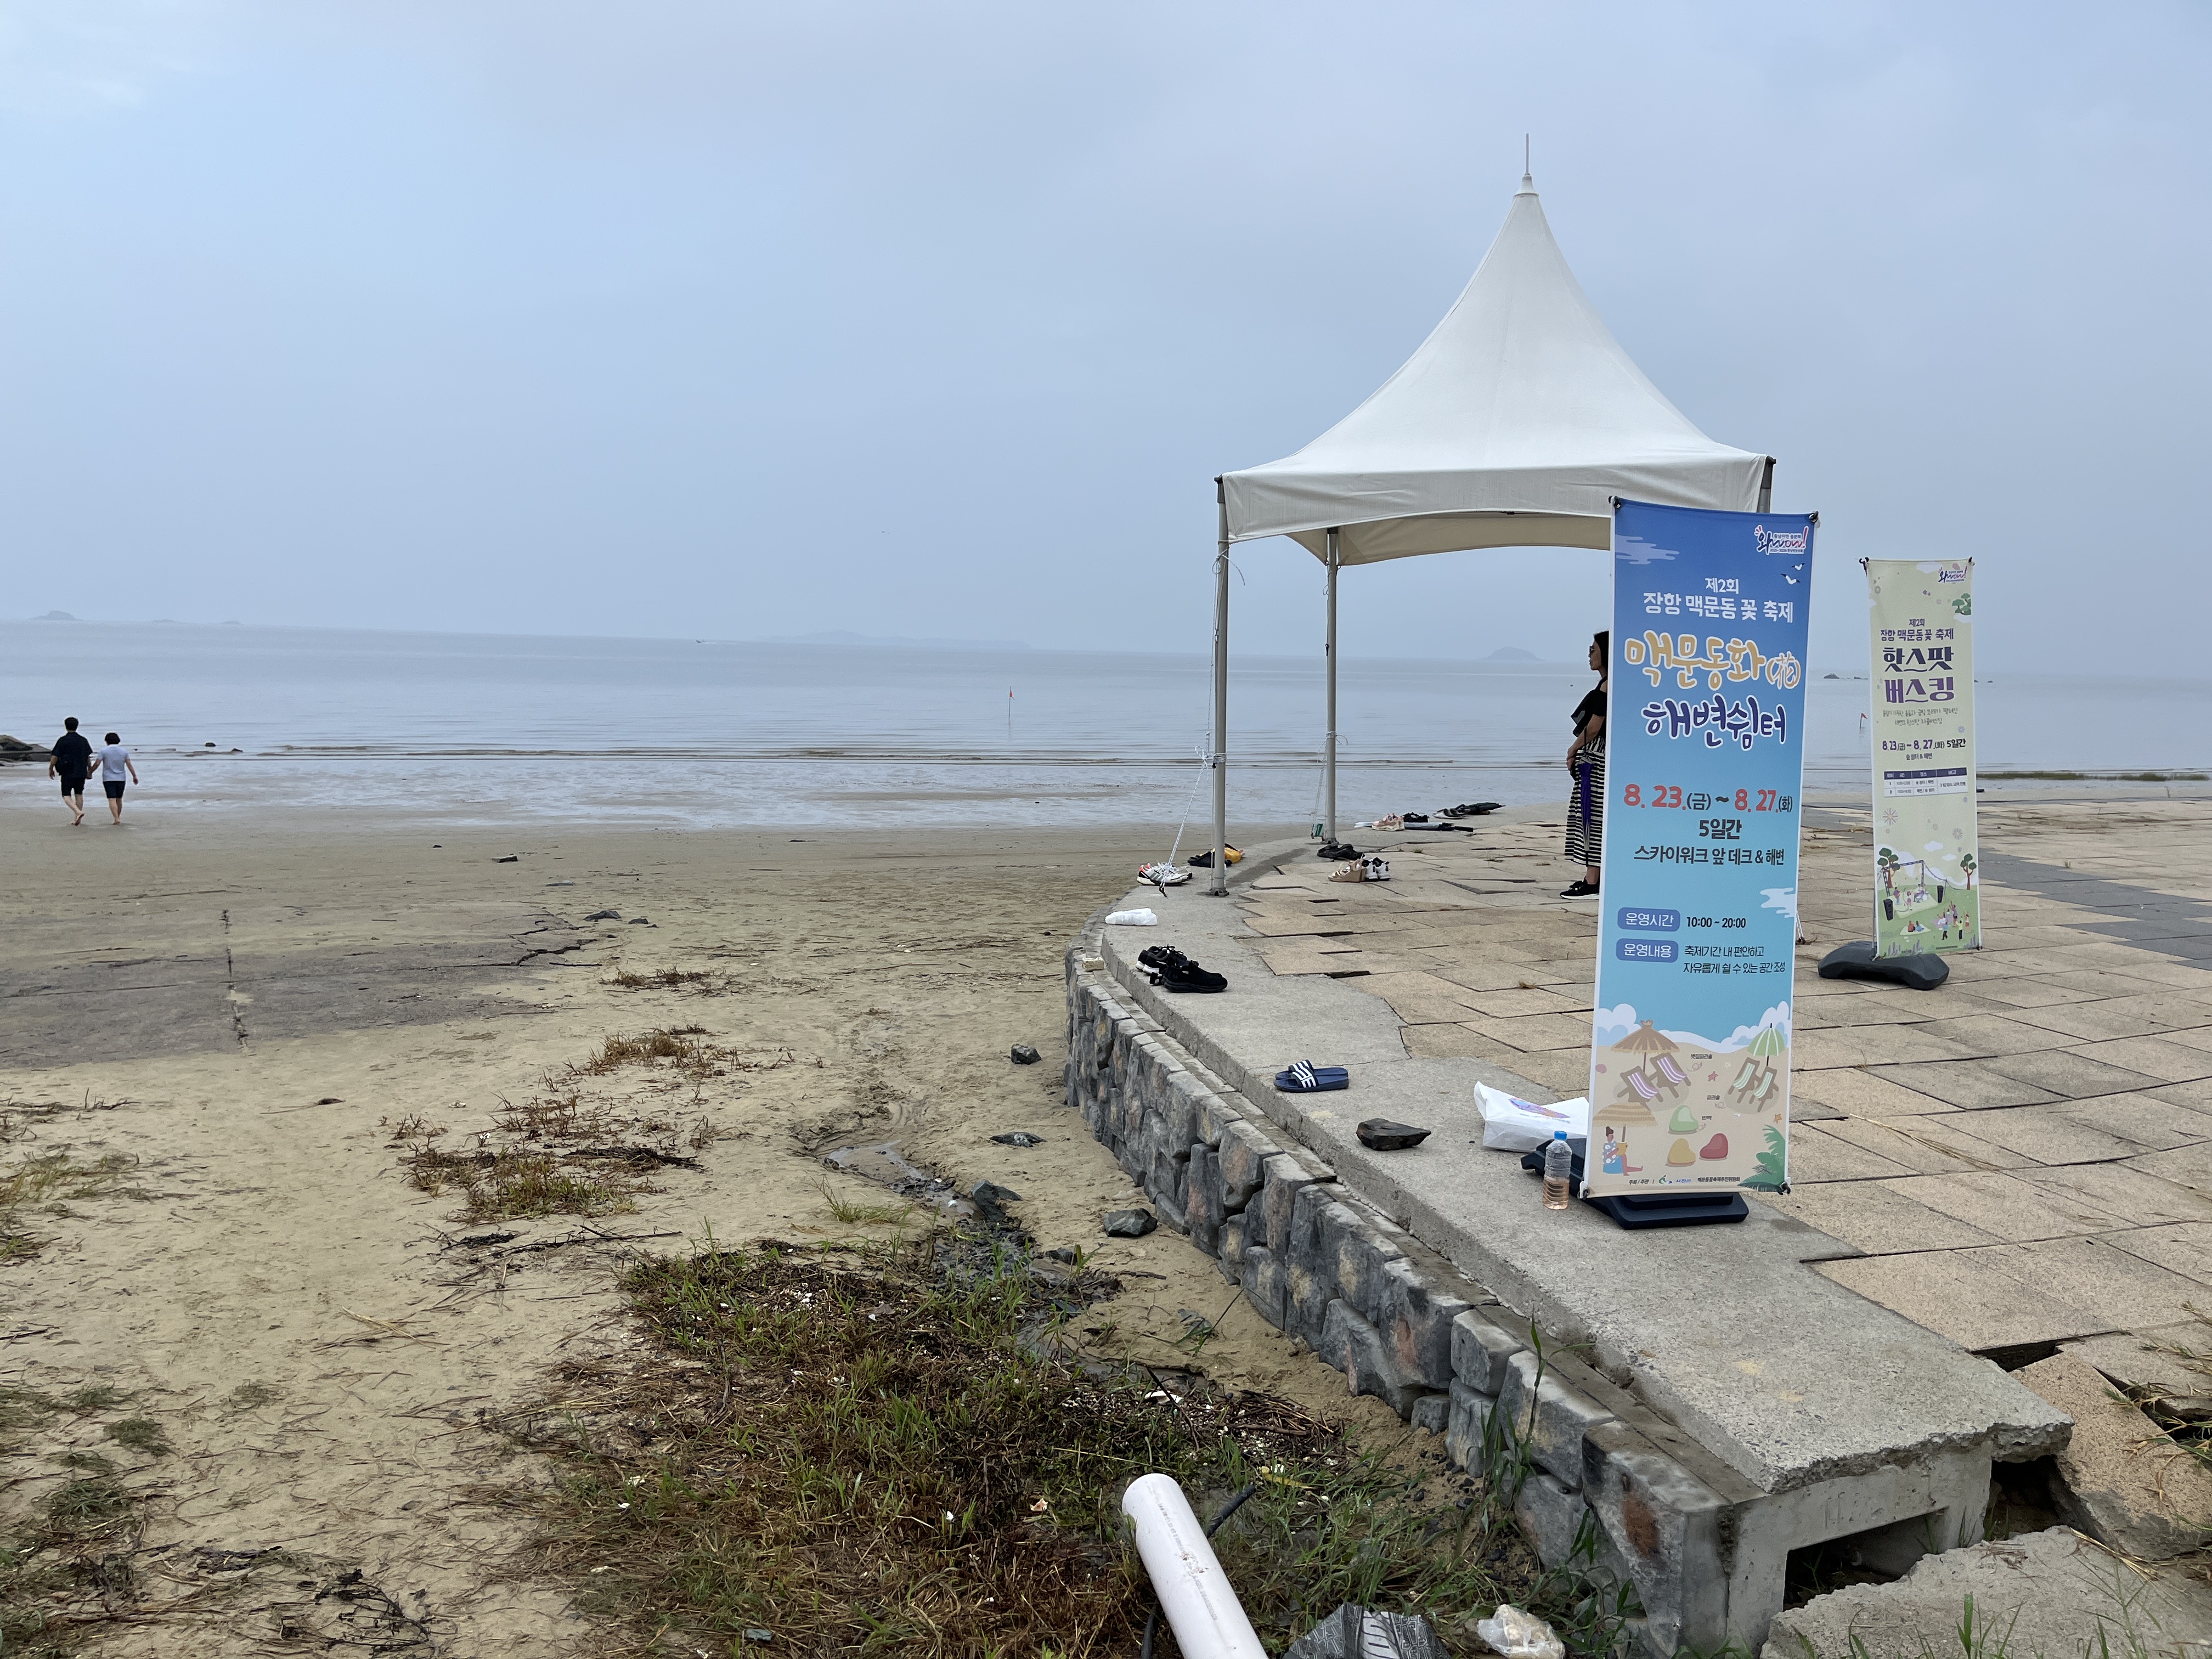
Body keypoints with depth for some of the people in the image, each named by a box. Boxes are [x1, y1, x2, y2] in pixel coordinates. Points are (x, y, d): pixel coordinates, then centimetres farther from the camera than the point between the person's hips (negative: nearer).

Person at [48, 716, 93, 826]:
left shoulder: (62, 740, -7)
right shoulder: (84, 740, 5)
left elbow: (55, 757, -6)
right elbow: (88, 757, 11)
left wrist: (50, 768, 8)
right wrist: (90, 769, 24)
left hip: (67, 773, -4)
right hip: (81, 772, 4)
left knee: (66, 795, 1)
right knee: (79, 795, 11)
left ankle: (78, 812, -22)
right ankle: (78, 819, 12)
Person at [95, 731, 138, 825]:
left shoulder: (103, 751, -5)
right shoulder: (124, 751, 3)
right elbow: (129, 765, 1)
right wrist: (135, 776, 8)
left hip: (108, 779, -3)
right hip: (121, 779, 3)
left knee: (112, 800, -8)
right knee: (119, 800, 14)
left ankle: (116, 819, -21)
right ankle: (118, 818, 22)